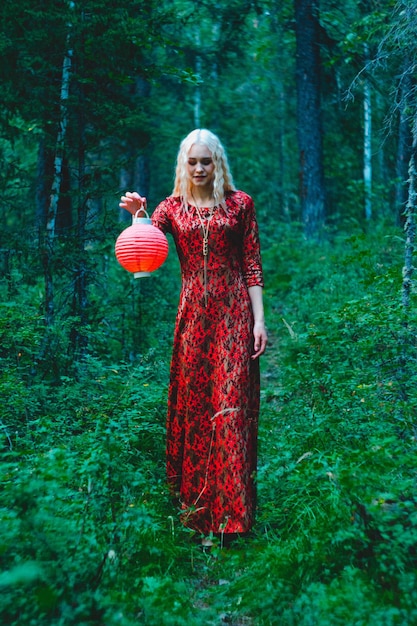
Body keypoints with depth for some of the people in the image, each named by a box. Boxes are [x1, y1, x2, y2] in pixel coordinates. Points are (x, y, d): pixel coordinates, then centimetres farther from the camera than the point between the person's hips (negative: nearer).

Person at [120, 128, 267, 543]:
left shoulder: (239, 204, 5)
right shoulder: (172, 207, 9)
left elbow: (252, 266, 3)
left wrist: (259, 318, -4)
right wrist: (137, 214, -25)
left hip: (234, 311, -2)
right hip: (193, 311, 2)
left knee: (231, 401, -6)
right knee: (192, 400, 4)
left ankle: (231, 510, 0)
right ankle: (193, 502, 17)